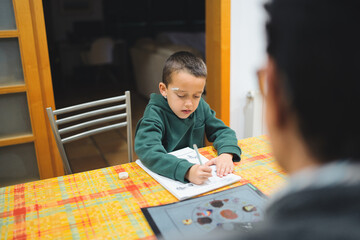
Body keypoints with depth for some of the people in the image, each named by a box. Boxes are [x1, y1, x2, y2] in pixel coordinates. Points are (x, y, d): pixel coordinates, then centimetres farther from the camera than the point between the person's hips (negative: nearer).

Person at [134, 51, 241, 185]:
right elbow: (148, 152, -30)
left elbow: (223, 131, 6)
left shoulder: (200, 106, 2)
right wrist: (187, 171, -43)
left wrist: (226, 154, -16)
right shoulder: (155, 112, -16)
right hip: (166, 177, -4)